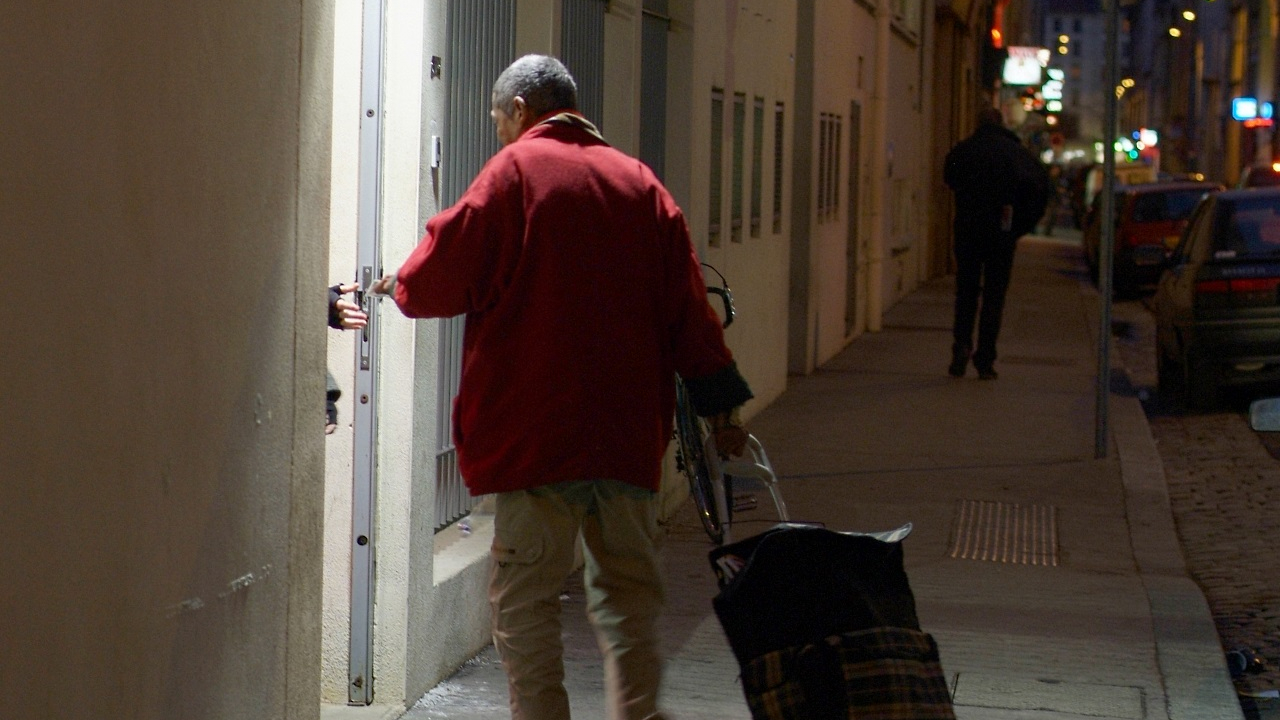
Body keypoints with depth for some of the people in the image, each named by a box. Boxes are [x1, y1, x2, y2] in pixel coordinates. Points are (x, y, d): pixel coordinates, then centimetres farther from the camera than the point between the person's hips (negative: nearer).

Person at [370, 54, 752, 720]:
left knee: (525, 595, 0)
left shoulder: (514, 170, -4)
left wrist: (400, 285, 16)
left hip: (533, 430, -5)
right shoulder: (638, 181, 12)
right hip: (628, 430, 5)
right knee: (627, 590, 12)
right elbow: (687, 304, 10)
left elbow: (441, 278, -6)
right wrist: (719, 402, 13)